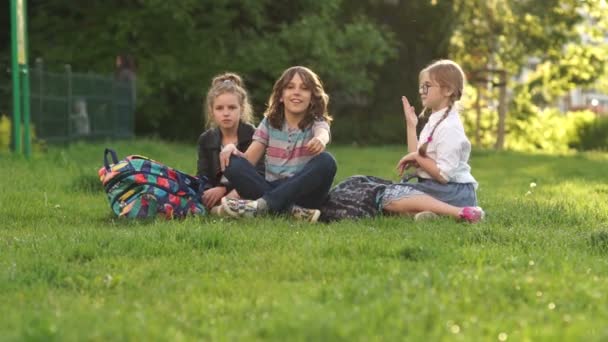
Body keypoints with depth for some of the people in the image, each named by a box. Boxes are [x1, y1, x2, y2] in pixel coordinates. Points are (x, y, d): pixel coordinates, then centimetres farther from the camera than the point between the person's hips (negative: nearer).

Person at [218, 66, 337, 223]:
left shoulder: (317, 123, 2)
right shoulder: (269, 123, 11)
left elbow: (323, 134, -25)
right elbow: (248, 161, 5)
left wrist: (320, 139, -51)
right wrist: (232, 148, -19)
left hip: (302, 192, -2)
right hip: (272, 189, 2)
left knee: (325, 161, -30)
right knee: (232, 163, -20)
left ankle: (263, 205, -39)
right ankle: (292, 210, -36)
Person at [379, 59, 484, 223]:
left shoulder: (449, 127, -15)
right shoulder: (434, 122, 15)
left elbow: (443, 175, -21)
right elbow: (417, 160, 13)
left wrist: (417, 156, -11)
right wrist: (411, 125, 12)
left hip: (454, 191, -10)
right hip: (434, 188, 10)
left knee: (389, 197, -24)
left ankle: (459, 212, -30)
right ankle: (429, 210, -17)